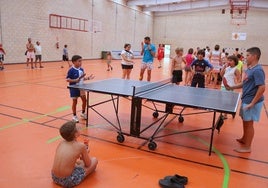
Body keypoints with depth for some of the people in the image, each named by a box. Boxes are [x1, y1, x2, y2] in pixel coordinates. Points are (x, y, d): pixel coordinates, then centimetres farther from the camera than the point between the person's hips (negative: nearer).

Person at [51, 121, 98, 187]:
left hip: (54, 178, 6)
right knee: (94, 160, 8)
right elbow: (88, 164, 5)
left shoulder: (61, 142, 4)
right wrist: (85, 154, 24)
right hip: (68, 181, -6)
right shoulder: (81, 146, -10)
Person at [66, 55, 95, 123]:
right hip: (74, 88, -6)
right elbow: (67, 79, -17)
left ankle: (83, 113, 32)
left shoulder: (81, 69, 2)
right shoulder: (71, 70, -16)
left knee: (84, 100, 10)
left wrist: (88, 78, -2)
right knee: (75, 102, 5)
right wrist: (75, 80, -28)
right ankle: (74, 116, 22)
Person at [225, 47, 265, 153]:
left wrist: (252, 103, -26)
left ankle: (247, 147, 16)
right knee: (245, 120, 22)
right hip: (246, 100, 9)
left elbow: (262, 87, -26)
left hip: (251, 102, -9)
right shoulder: (249, 69, 7)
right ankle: (244, 139, 42)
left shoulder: (257, 70, -21)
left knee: (249, 123, 2)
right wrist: (231, 87, 8)